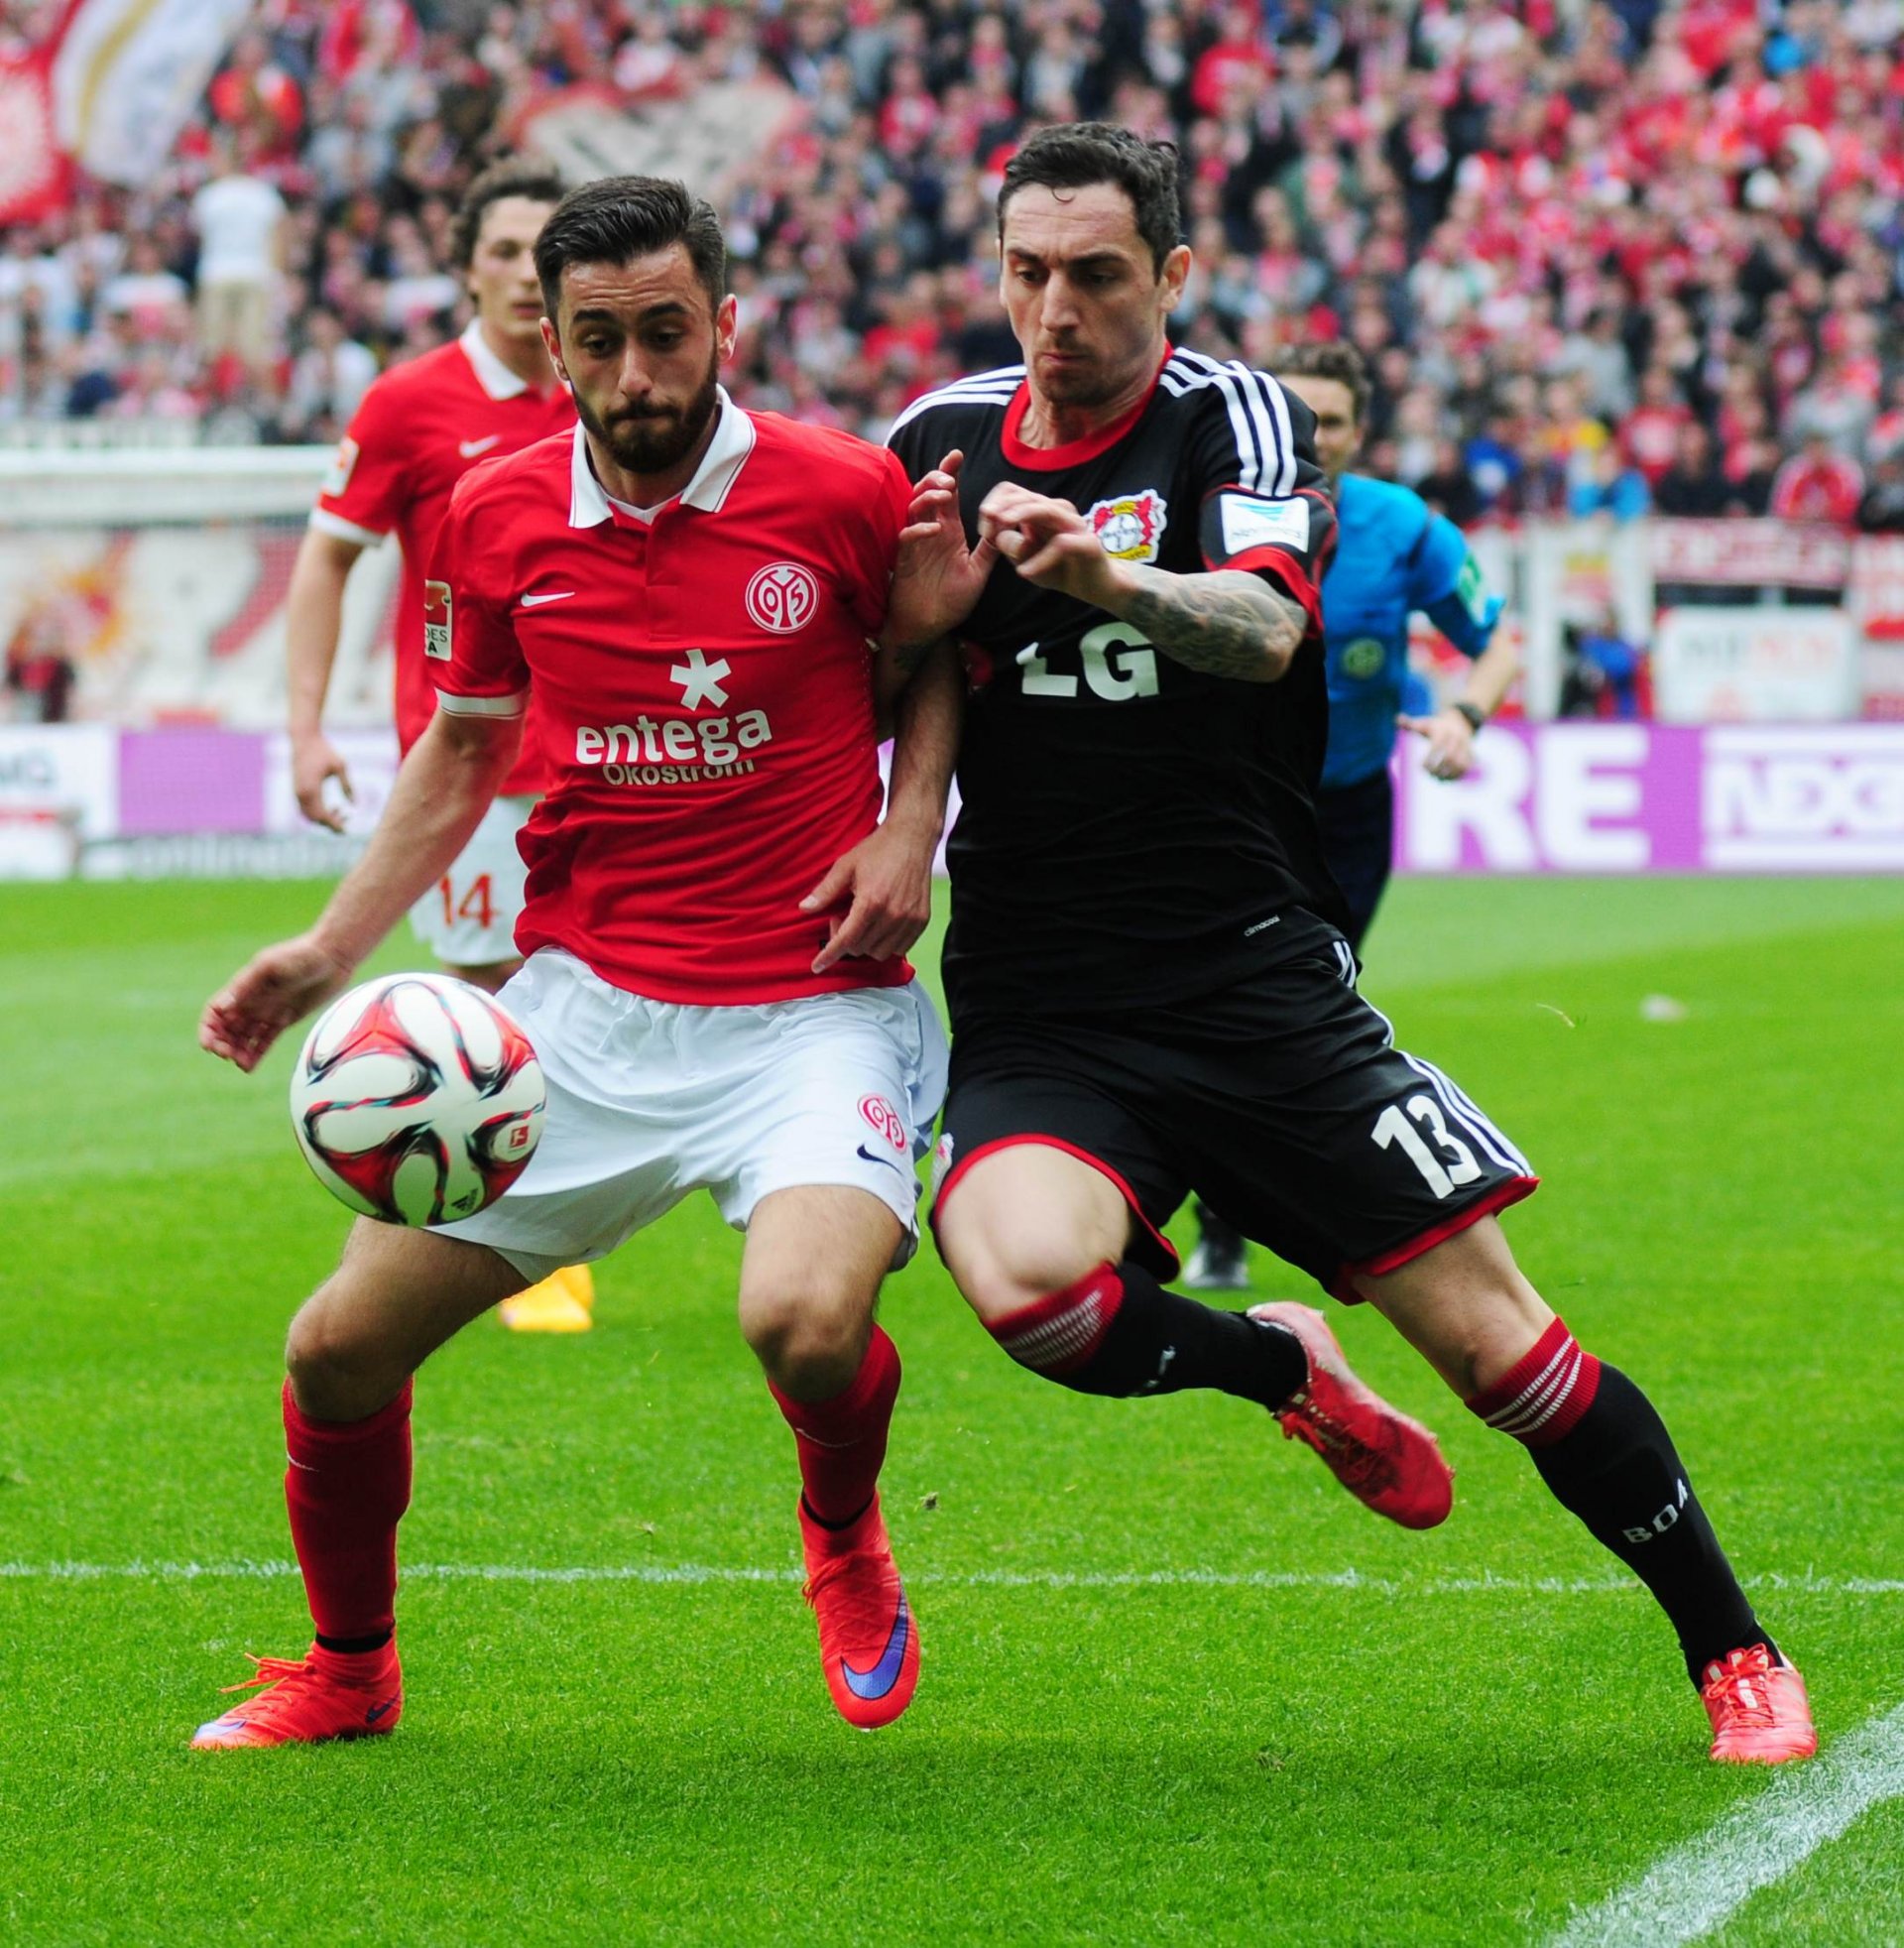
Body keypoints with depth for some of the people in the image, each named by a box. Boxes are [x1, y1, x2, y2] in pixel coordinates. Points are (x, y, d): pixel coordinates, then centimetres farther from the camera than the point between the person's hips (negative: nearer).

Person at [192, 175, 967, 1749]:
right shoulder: (500, 515, 1)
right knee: (342, 1348, -1)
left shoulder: (841, 492, -8)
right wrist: (329, 951, 7)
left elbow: (935, 656, 12)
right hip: (582, 1010, 4)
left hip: (810, 1010, -3)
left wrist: (910, 826, -5)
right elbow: (462, 750, 16)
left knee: (807, 1323, -30)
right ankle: (348, 1670, 27)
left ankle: (846, 1539, 7)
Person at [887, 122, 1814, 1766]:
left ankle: (1734, 1652, 14)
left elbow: (1263, 629, -24)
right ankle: (1280, 1368, 4)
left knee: (1489, 1331, -6)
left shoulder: (1236, 419, -4)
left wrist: (1109, 578, -46)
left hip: (1260, 988, -2)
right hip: (1037, 1013, 2)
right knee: (1027, 1280, -29)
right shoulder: (939, 441, 7)